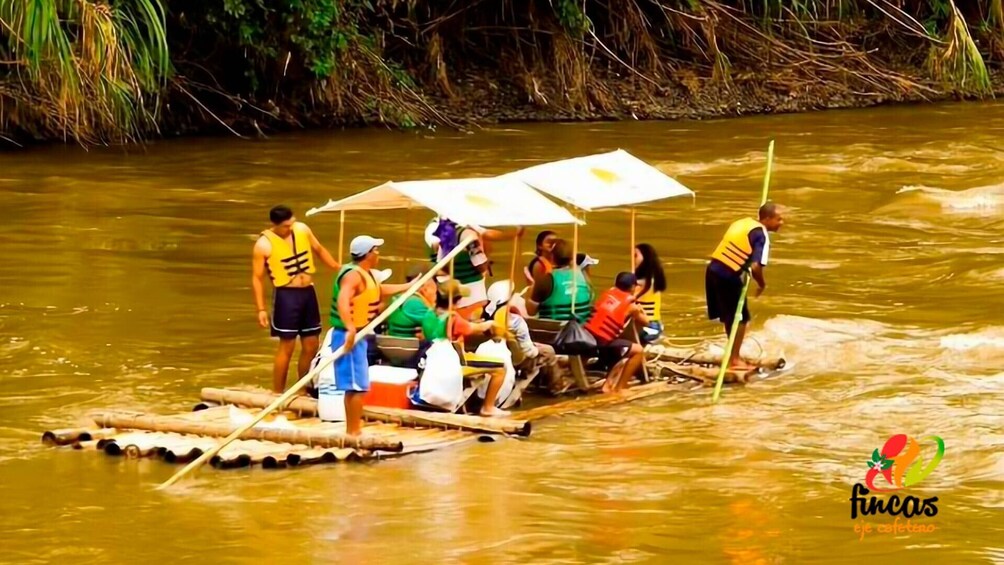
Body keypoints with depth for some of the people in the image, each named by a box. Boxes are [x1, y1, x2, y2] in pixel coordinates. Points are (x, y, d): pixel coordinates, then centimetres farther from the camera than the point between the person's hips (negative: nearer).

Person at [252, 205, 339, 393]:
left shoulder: (302, 229, 2)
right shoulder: (264, 244, -13)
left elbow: (319, 250, 19)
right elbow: (257, 278, -10)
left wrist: (338, 269, 16)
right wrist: (261, 309, -13)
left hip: (308, 292, 6)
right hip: (286, 295, -6)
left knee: (311, 346, 9)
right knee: (287, 347, -5)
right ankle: (277, 394, 4)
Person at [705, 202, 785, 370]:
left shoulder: (743, 223, 14)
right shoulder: (761, 236, -12)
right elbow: (756, 267, -21)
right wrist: (762, 284, -4)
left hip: (713, 269, 8)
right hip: (728, 276, -8)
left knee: (730, 317, 21)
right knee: (740, 318, 6)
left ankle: (733, 355, 32)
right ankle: (734, 360, 9)